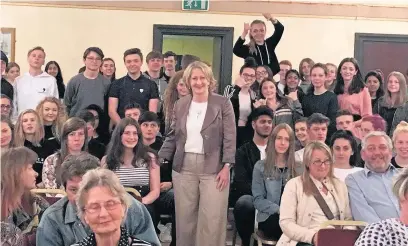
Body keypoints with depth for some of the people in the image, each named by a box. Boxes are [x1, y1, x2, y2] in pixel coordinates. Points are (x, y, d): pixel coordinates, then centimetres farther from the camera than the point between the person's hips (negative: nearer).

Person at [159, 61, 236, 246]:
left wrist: (226, 166, -11)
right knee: (185, 217, 9)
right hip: (184, 167, 3)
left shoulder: (223, 103, -1)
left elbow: (230, 137, -4)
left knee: (212, 219, -3)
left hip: (213, 168, -3)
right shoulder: (180, 104, 10)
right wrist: (161, 159, 6)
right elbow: (172, 136, 14)